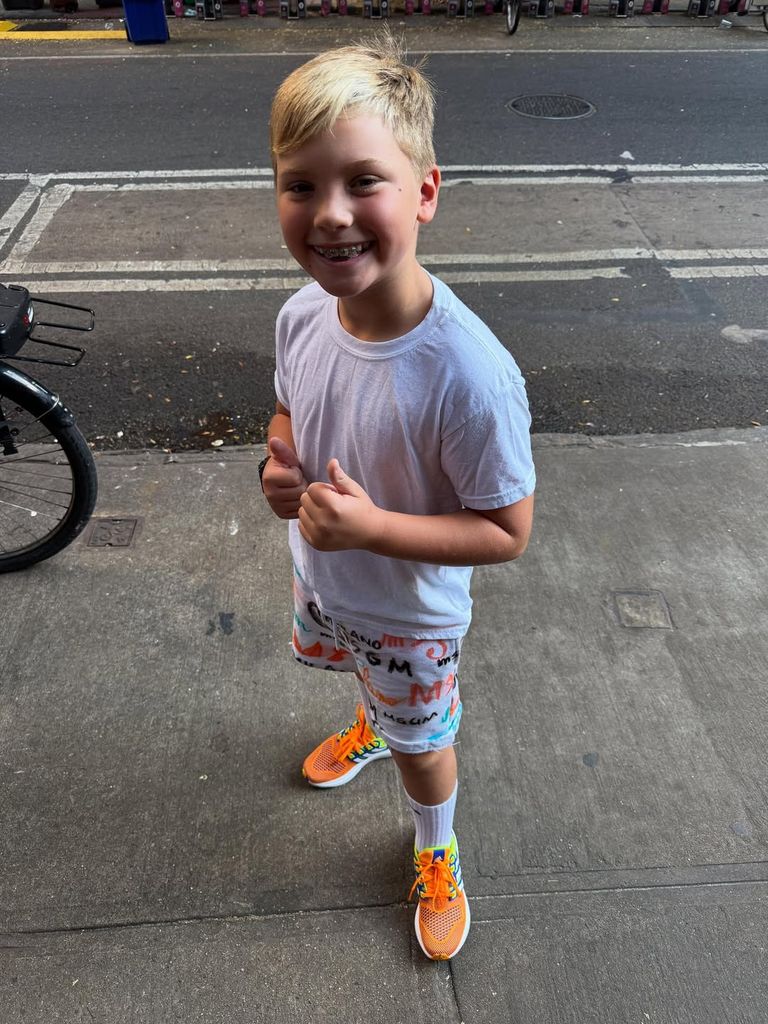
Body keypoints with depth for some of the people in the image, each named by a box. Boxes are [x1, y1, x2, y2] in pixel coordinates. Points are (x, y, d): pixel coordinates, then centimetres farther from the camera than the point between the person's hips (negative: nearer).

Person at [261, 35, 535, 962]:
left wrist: (372, 526, -34)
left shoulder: (470, 373, -37)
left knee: (422, 745, 22)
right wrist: (281, 462, -16)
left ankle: (436, 854, 55)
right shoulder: (301, 316, -18)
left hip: (411, 613, -5)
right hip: (323, 578, 6)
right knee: (361, 672, 36)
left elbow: (508, 532, -26)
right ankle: (372, 727, 73)